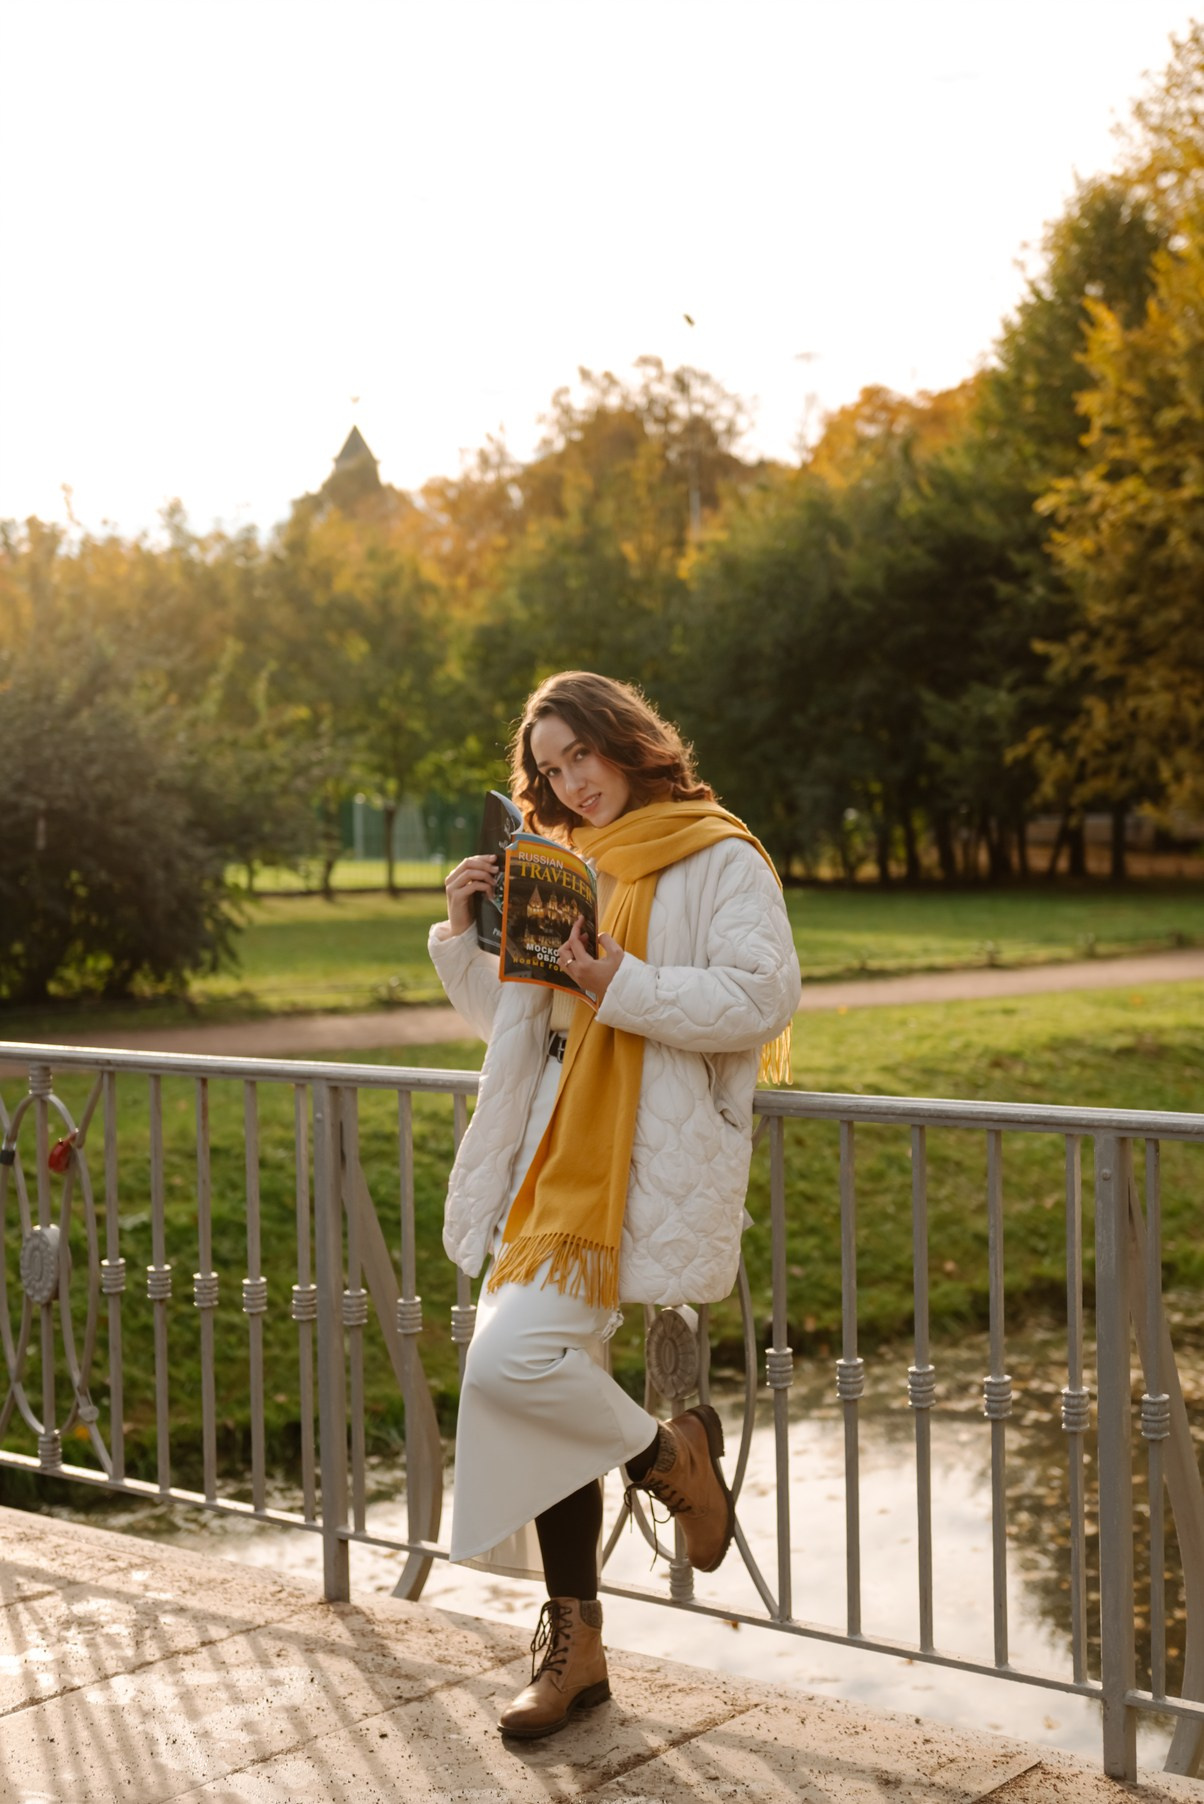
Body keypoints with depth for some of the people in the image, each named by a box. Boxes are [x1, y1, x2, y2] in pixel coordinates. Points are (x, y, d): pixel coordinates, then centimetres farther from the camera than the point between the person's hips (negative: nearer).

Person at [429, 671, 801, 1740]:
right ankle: (574, 1643, 16)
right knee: (547, 1382, 5)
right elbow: (510, 1019, 25)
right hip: (555, 1159, 8)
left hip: (641, 1162, -7)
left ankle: (670, 1456, 9)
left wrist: (625, 988, -19)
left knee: (514, 1361, -20)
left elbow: (764, 998, -14)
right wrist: (467, 933, 8)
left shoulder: (718, 859, -3)